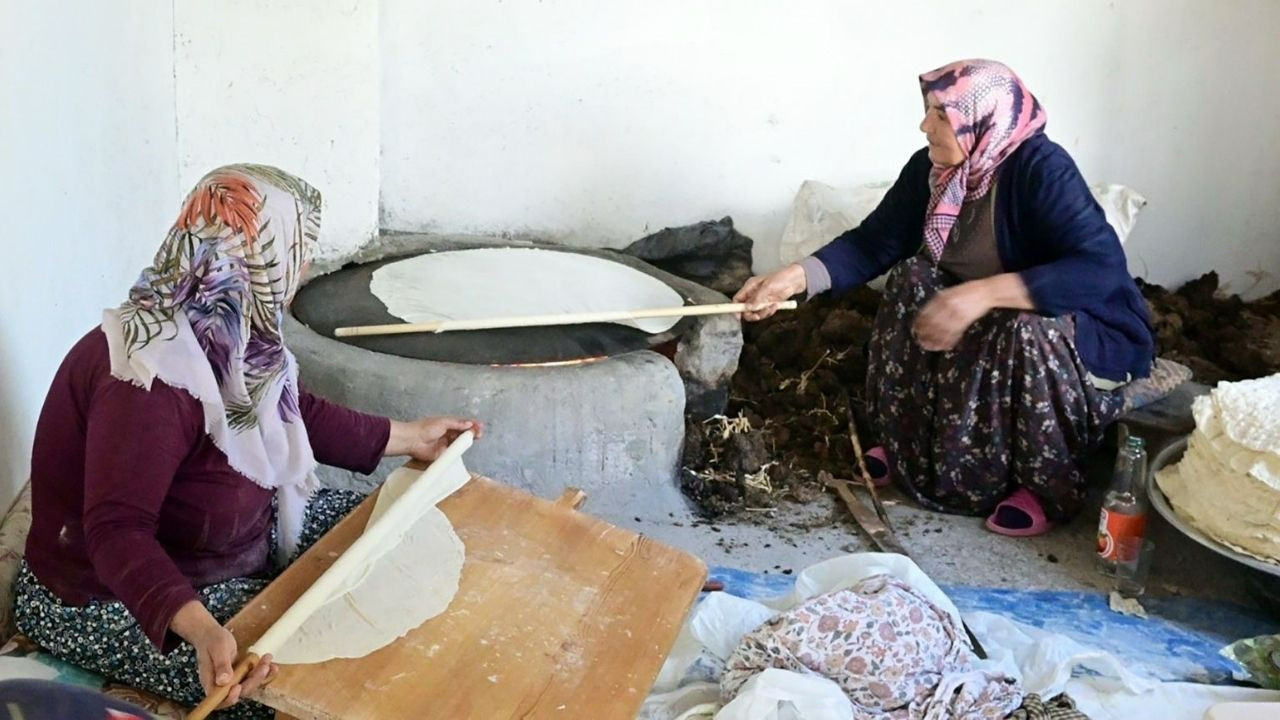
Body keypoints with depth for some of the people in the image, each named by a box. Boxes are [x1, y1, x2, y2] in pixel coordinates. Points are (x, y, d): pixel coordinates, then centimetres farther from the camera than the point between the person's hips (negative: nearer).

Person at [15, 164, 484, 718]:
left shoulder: (229, 331, -6)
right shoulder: (150, 372, -34)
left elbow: (293, 413, 11)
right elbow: (117, 531, -39)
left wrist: (407, 437, 14)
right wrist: (199, 629, -55)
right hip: (116, 601, -9)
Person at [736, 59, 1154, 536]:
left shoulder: (1042, 170, -30)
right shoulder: (931, 168, -10)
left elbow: (1102, 270, -40)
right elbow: (874, 242, -5)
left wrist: (985, 292, -49)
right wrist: (795, 277, -20)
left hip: (1092, 332, -6)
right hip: (992, 319, 7)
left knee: (1028, 330, -36)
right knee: (912, 278, -13)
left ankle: (1052, 488, -12)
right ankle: (917, 445, 3)